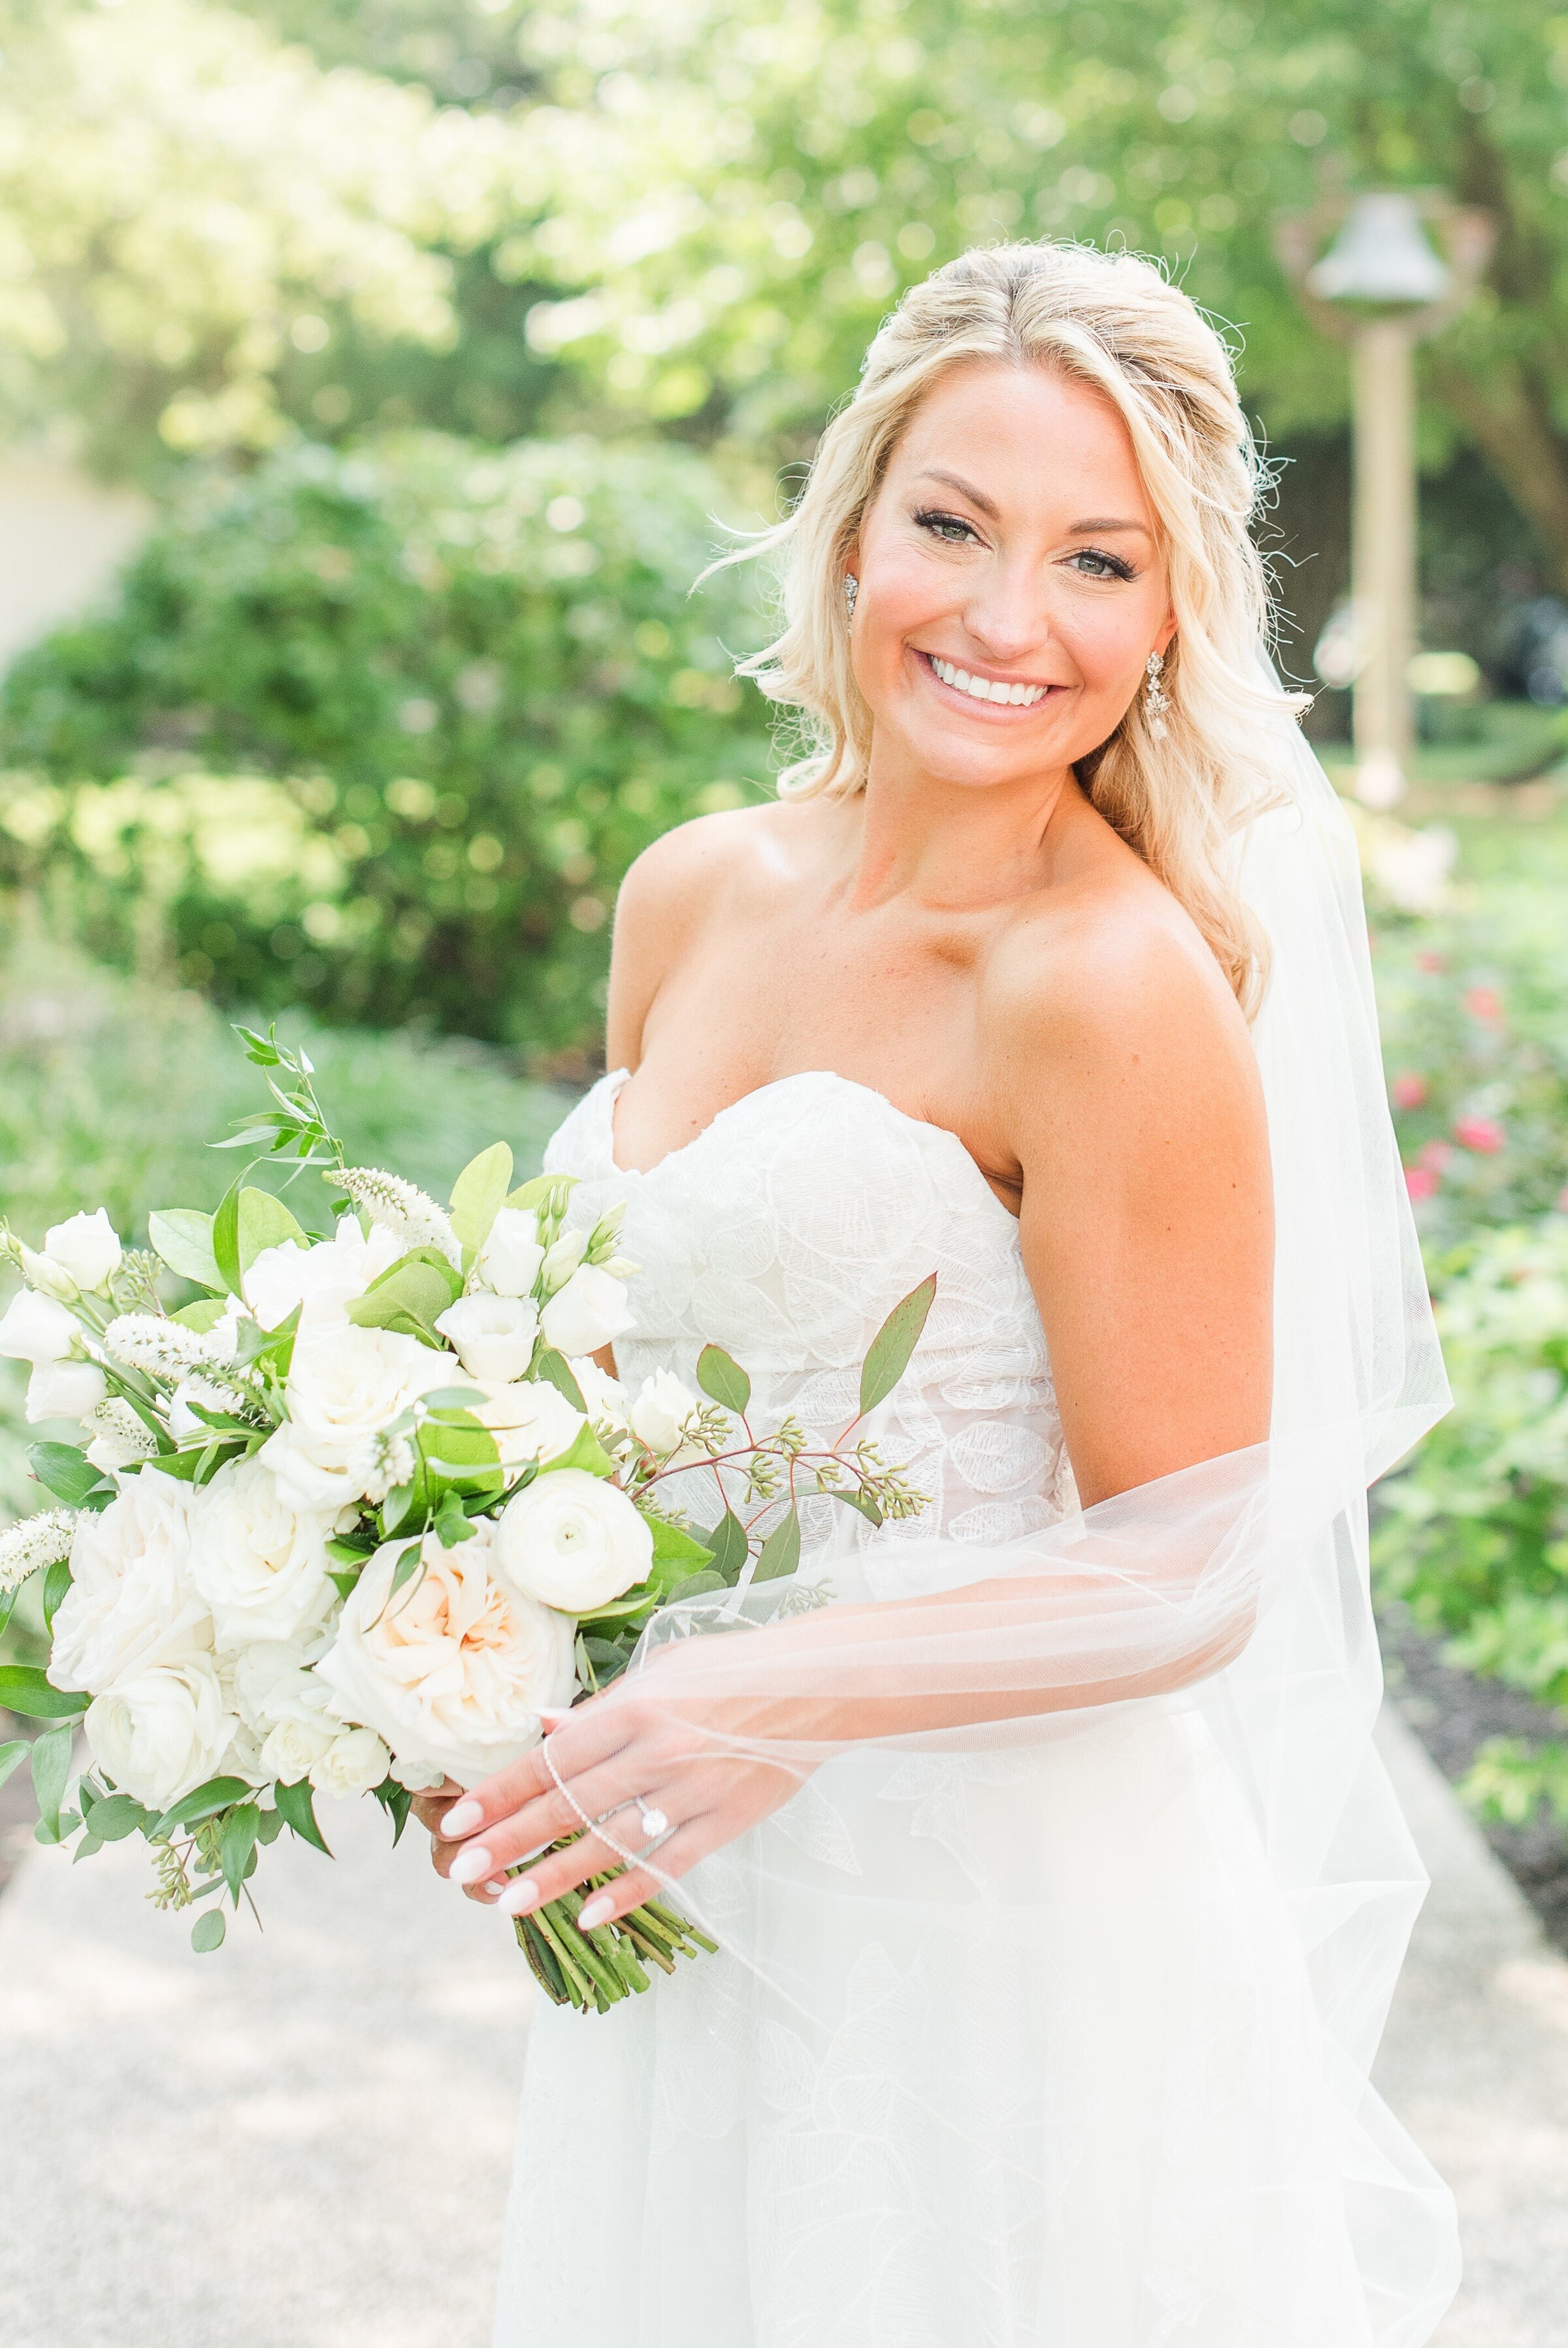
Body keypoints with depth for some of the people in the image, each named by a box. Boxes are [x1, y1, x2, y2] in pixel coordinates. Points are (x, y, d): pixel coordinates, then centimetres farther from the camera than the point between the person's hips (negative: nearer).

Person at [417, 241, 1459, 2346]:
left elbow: (1185, 1580, -16)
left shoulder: (1118, 986, -19)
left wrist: (789, 1695, -28)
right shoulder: (692, 898, 2)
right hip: (689, 1888, 6)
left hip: (1006, 1912, -6)